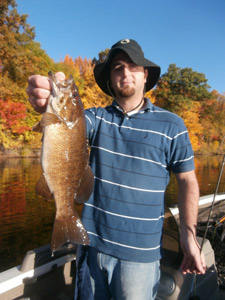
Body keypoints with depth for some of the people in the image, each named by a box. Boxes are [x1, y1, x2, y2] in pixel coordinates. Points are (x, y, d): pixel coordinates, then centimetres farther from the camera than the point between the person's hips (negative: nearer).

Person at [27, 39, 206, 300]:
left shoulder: (171, 125, -4)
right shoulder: (97, 118, 2)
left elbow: (187, 181, -2)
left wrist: (188, 234, -11)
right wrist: (49, 104, -40)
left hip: (139, 252, -2)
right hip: (92, 241, 3)